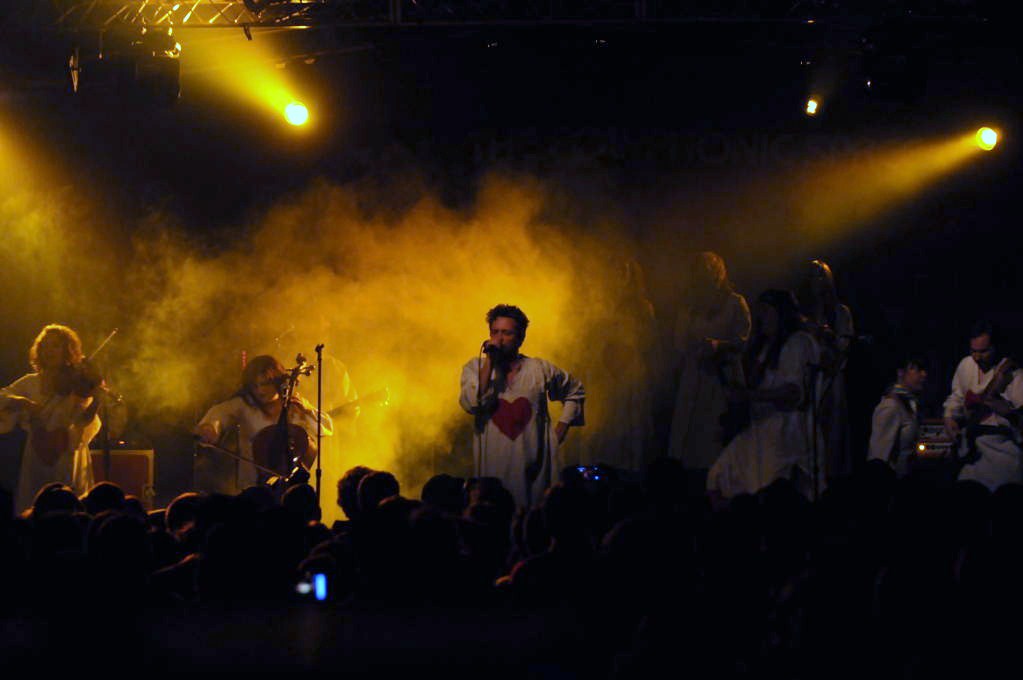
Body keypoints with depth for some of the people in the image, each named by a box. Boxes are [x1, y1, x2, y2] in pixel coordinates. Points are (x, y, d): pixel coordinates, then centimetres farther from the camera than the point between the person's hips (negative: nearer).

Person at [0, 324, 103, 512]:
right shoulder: (31, 383, 9)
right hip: (36, 460, 3)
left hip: (67, 463, -3)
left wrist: (95, 404, -31)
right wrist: (22, 402, -18)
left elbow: (85, 428, -12)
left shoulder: (78, 382, -1)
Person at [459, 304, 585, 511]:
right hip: (493, 465, -1)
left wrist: (561, 427, 9)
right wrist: (490, 362, -13)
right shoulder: (475, 368, 4)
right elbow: (471, 404, -14)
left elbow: (575, 391, 21)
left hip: (532, 463, 1)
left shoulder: (540, 369, 6)